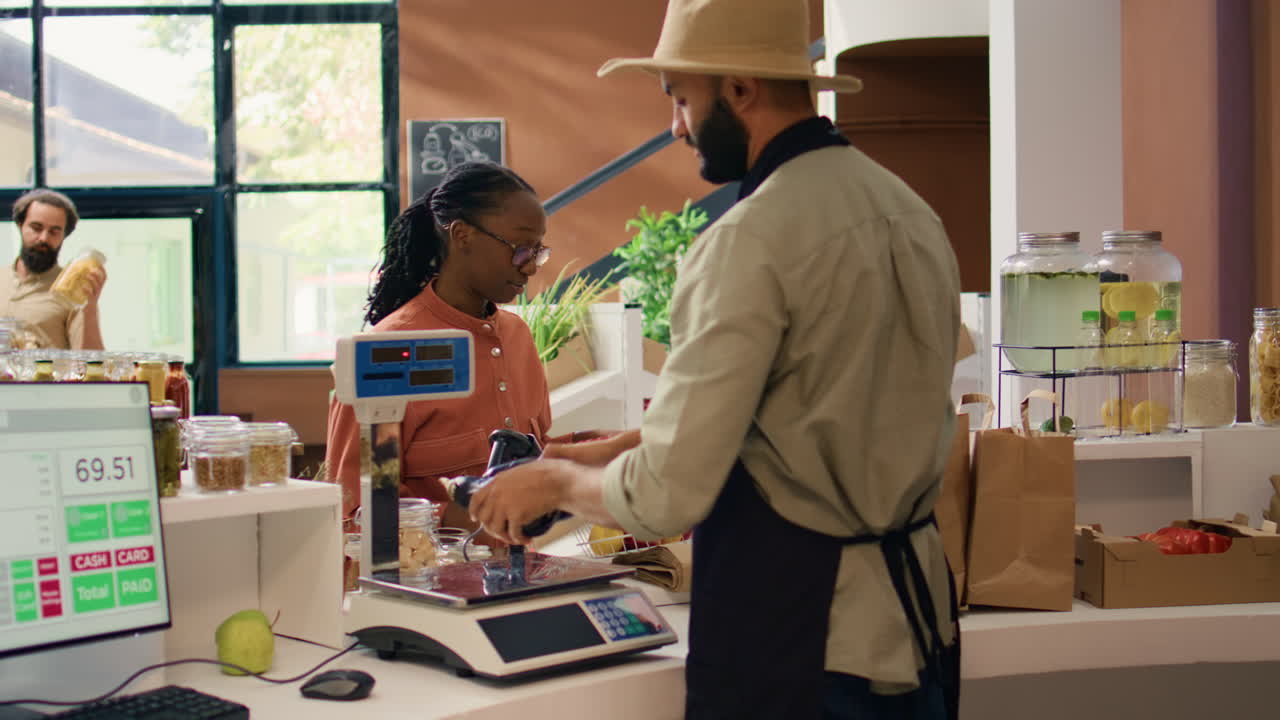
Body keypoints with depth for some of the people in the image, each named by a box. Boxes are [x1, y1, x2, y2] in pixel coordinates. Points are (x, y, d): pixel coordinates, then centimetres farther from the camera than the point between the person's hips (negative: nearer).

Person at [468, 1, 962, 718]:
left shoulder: (750, 241, -19)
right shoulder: (911, 210, 7)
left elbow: (666, 497, -19)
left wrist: (555, 480, 1)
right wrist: (622, 446, 16)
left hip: (795, 635, -8)